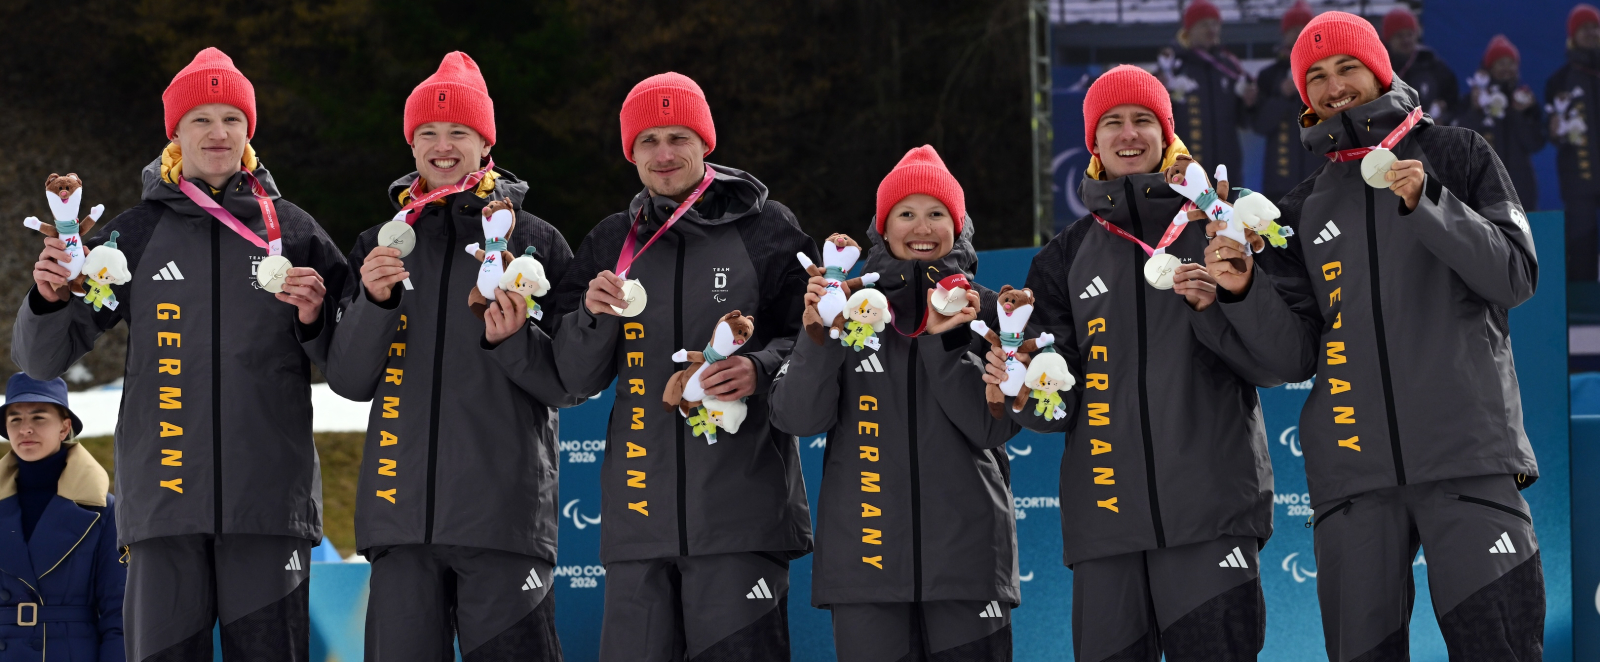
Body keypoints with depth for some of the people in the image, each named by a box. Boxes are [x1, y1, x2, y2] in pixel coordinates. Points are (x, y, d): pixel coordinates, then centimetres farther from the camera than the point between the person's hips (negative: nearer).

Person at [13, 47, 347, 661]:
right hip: (164, 497, 0)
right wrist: (49, 299, -11)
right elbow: (41, 360, 10)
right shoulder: (137, 234, 10)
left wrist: (313, 318, -9)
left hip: (270, 497, 0)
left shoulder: (292, 230, 10)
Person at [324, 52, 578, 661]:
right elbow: (350, 381, 8)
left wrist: (513, 340, -14)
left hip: (505, 516, -3)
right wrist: (374, 302, -8)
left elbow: (570, 383, 5)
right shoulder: (382, 245, 15)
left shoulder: (535, 241, 7)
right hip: (402, 515, 3)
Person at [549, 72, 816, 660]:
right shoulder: (612, 243, 15)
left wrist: (761, 370, -16)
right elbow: (576, 381, 13)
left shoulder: (766, 230, 4)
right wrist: (593, 317, -7)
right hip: (638, 510, 4)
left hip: (741, 508, -4)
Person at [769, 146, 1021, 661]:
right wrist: (819, 332, -15)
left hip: (966, 555, 0)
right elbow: (797, 418, -1)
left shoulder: (985, 310, 7)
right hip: (865, 555, 0)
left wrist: (948, 340, -14)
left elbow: (994, 428, -4)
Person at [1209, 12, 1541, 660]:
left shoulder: (1457, 157, 11)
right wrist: (1245, 290, -5)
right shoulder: (1302, 211, 18)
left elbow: (1516, 277, -2)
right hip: (1353, 470, 3)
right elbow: (1295, 356, 13)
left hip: (1469, 456, -3)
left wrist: (1427, 204, -13)